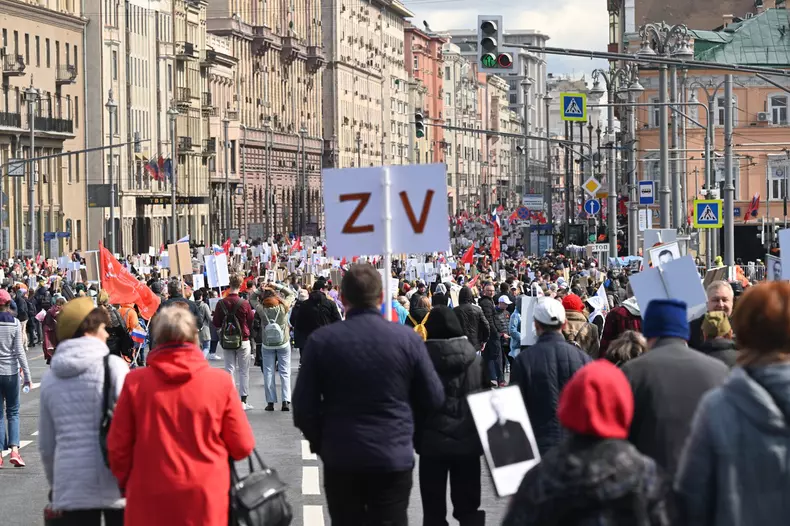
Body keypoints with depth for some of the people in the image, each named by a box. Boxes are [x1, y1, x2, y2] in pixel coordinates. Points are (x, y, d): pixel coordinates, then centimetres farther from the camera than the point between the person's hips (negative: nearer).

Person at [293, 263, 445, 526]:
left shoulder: (321, 340, -8)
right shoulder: (408, 338, -7)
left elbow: (304, 405, -5)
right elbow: (434, 399, -1)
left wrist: (319, 441, 13)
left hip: (341, 458, 0)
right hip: (394, 457, 0)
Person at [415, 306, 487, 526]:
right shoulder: (474, 359, 1)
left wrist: (417, 437, 2)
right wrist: (481, 436, 15)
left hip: (433, 442, -3)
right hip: (468, 441, 3)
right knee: (469, 507, 11)